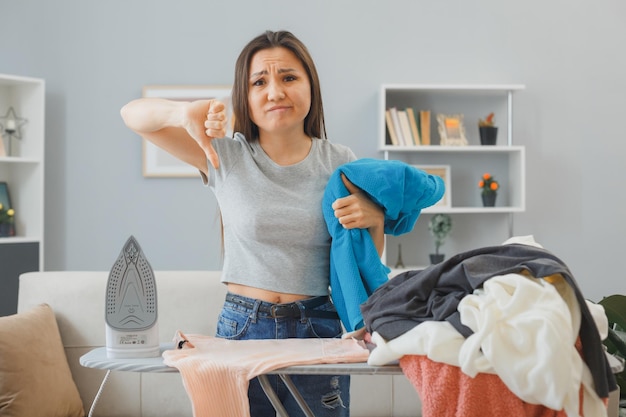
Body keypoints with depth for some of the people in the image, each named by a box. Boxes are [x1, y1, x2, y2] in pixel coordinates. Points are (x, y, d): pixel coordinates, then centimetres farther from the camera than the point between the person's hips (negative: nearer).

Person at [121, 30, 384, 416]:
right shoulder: (225, 156, -1)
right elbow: (133, 114, -3)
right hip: (241, 327, 0)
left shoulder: (339, 162, 1)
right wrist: (184, 112, -24)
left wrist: (377, 219, -14)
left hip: (316, 327, 1)